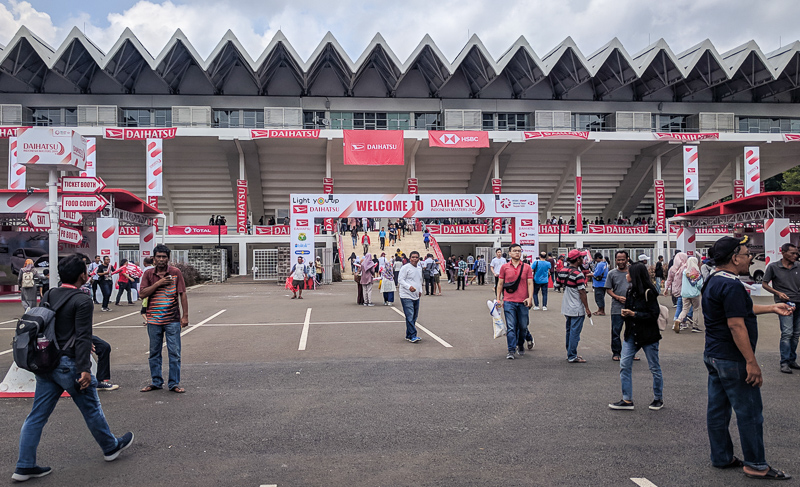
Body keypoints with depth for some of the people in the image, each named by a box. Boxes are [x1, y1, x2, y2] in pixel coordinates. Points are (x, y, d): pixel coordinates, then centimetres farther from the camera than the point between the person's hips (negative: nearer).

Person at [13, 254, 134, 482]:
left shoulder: (49, 296, 9)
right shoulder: (82, 301, -14)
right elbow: (83, 337, -19)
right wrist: (84, 369, -20)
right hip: (68, 364, -7)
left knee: (37, 415, 11)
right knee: (91, 409, 10)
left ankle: (25, 466, 15)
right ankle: (111, 447, 27)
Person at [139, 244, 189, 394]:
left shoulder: (176, 272, 0)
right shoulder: (148, 274, 5)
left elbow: (182, 294, 0)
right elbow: (143, 293, -4)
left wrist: (185, 316, -4)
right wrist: (158, 283, -14)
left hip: (172, 319, -2)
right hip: (153, 320, 2)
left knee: (174, 353, 0)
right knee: (154, 353, 11)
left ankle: (174, 383, 9)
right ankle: (156, 382, 24)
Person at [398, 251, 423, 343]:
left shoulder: (419, 268, 16)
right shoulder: (405, 268, -7)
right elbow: (401, 280, -11)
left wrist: (420, 290, 12)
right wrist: (409, 287, -25)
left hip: (416, 296, 8)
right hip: (407, 296, -8)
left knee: (414, 317, 11)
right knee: (410, 317, -12)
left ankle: (408, 335, 20)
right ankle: (413, 336, -11)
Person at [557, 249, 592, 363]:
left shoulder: (562, 271, 4)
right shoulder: (578, 274, -19)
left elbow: (559, 283, 17)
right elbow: (582, 292, -19)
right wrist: (587, 308, -13)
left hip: (566, 307, 8)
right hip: (577, 309, -8)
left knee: (569, 330, 19)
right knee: (575, 332, -2)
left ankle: (569, 353, 29)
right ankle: (572, 357, 1)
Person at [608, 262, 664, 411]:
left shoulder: (648, 293, -15)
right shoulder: (630, 290, 7)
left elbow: (654, 315, -17)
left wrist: (634, 314, -17)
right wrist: (625, 313, -2)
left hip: (648, 335, -7)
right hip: (631, 334, 7)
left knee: (654, 368, 8)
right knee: (624, 365, 2)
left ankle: (658, 399, 25)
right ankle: (627, 400, 9)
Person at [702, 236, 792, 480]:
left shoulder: (714, 282, 11)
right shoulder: (731, 285, -21)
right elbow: (736, 324, -25)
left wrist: (772, 308, 28)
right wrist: (751, 362, -23)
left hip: (713, 355, 10)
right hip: (732, 359, -10)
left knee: (717, 409, 14)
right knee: (750, 412, 2)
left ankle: (721, 458, 24)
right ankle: (756, 465, 13)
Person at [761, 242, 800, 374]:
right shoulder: (773, 267, -2)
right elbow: (764, 284, 3)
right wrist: (778, 293, -9)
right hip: (785, 303, -5)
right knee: (787, 333, -13)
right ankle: (784, 362, -7)